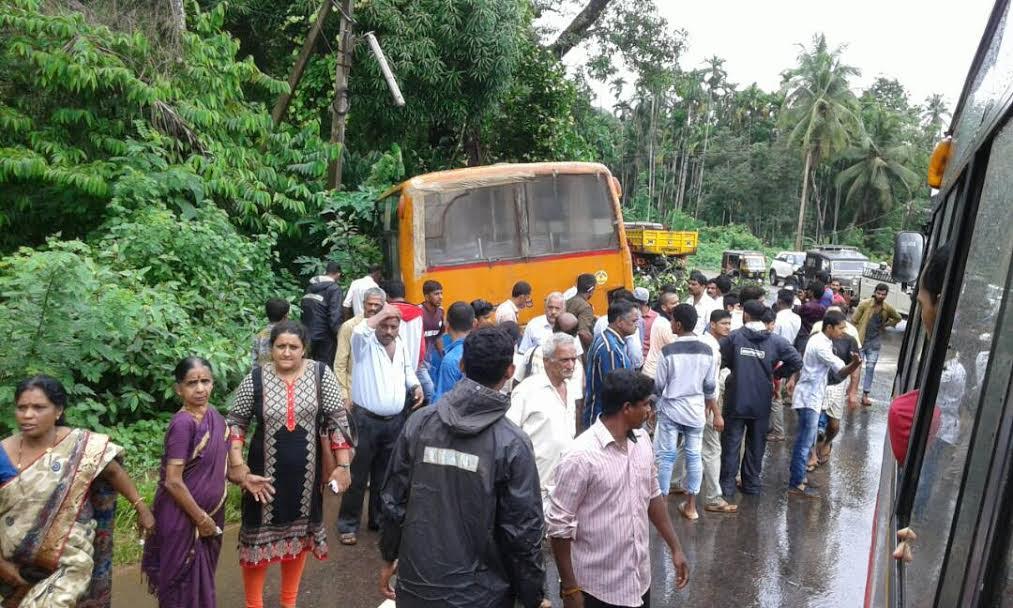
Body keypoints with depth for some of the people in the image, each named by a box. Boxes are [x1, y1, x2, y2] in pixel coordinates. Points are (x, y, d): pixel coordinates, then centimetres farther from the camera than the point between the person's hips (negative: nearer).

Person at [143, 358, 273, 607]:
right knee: (184, 585, 7)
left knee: (203, 580, 20)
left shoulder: (215, 417, 2)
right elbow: (173, 481, -22)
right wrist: (201, 518, -15)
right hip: (183, 519, -7)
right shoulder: (183, 423, -21)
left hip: (211, 513, 7)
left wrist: (243, 478, 1)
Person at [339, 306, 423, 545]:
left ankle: (378, 518, 33)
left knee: (385, 475, 17)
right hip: (366, 420, -5)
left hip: (395, 421, 6)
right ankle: (348, 524, 17)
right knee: (358, 475, 4)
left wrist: (416, 386, 3)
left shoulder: (402, 345, 8)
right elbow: (359, 332, -35)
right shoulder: (365, 343, -11)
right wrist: (381, 314, -23)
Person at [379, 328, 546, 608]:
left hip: (417, 583, 3)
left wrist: (389, 557, 16)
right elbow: (522, 529, -13)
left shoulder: (419, 423, -7)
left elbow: (394, 499, 1)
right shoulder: (513, 443, -16)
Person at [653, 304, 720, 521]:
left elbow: (658, 385, -7)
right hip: (696, 410, 3)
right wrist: (714, 412, 15)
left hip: (671, 409, -3)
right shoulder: (707, 351, -3)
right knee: (694, 456, 10)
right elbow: (710, 387, 3)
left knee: (666, 456, 5)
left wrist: (659, 397, 15)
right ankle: (691, 505, 18)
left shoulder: (669, 351, -14)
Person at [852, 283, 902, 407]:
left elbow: (898, 318, 21)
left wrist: (886, 324, 7)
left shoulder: (888, 308, 1)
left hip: (875, 342, 3)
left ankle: (865, 395, 10)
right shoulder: (865, 304, -10)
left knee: (870, 368, 5)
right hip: (860, 340, -3)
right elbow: (854, 320, -7)